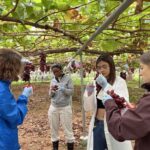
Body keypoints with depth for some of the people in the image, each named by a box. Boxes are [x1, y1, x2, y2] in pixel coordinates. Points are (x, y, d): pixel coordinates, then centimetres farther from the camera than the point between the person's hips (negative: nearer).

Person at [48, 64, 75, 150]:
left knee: (68, 129, 1)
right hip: (53, 108, 4)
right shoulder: (53, 80, 7)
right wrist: (52, 91, -15)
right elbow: (50, 95, 7)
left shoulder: (67, 78, -5)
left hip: (65, 108, -4)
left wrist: (63, 89, -28)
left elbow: (71, 91, -11)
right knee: (54, 129, 11)